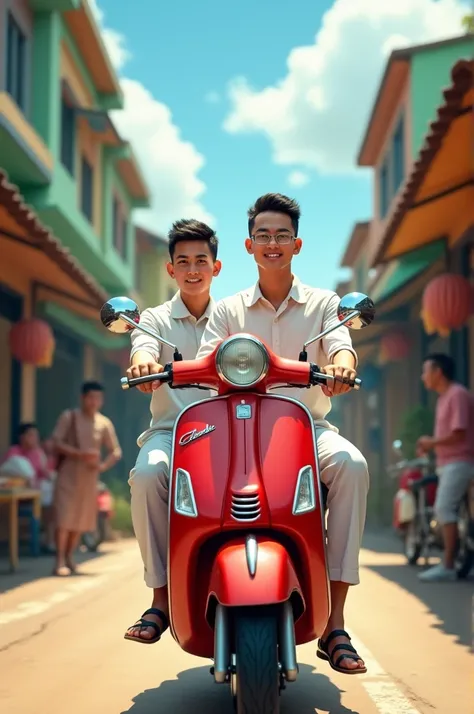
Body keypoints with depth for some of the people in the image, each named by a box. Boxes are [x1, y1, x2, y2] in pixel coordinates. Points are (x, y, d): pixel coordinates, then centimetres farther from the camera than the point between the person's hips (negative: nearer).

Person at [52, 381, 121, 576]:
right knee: (64, 518, -11)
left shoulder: (105, 423, 3)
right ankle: (60, 561, -10)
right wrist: (79, 454, -22)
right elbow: (56, 442, -9)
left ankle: (69, 557, 22)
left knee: (81, 519, 7)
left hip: (89, 476, 3)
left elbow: (116, 451, 7)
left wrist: (103, 465, -13)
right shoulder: (69, 417, -3)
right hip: (67, 474, -3)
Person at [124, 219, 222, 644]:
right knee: (147, 473, -34)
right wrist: (142, 359, -35)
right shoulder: (156, 319, 13)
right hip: (171, 429, 0)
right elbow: (143, 344, -10)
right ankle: (161, 596, -25)